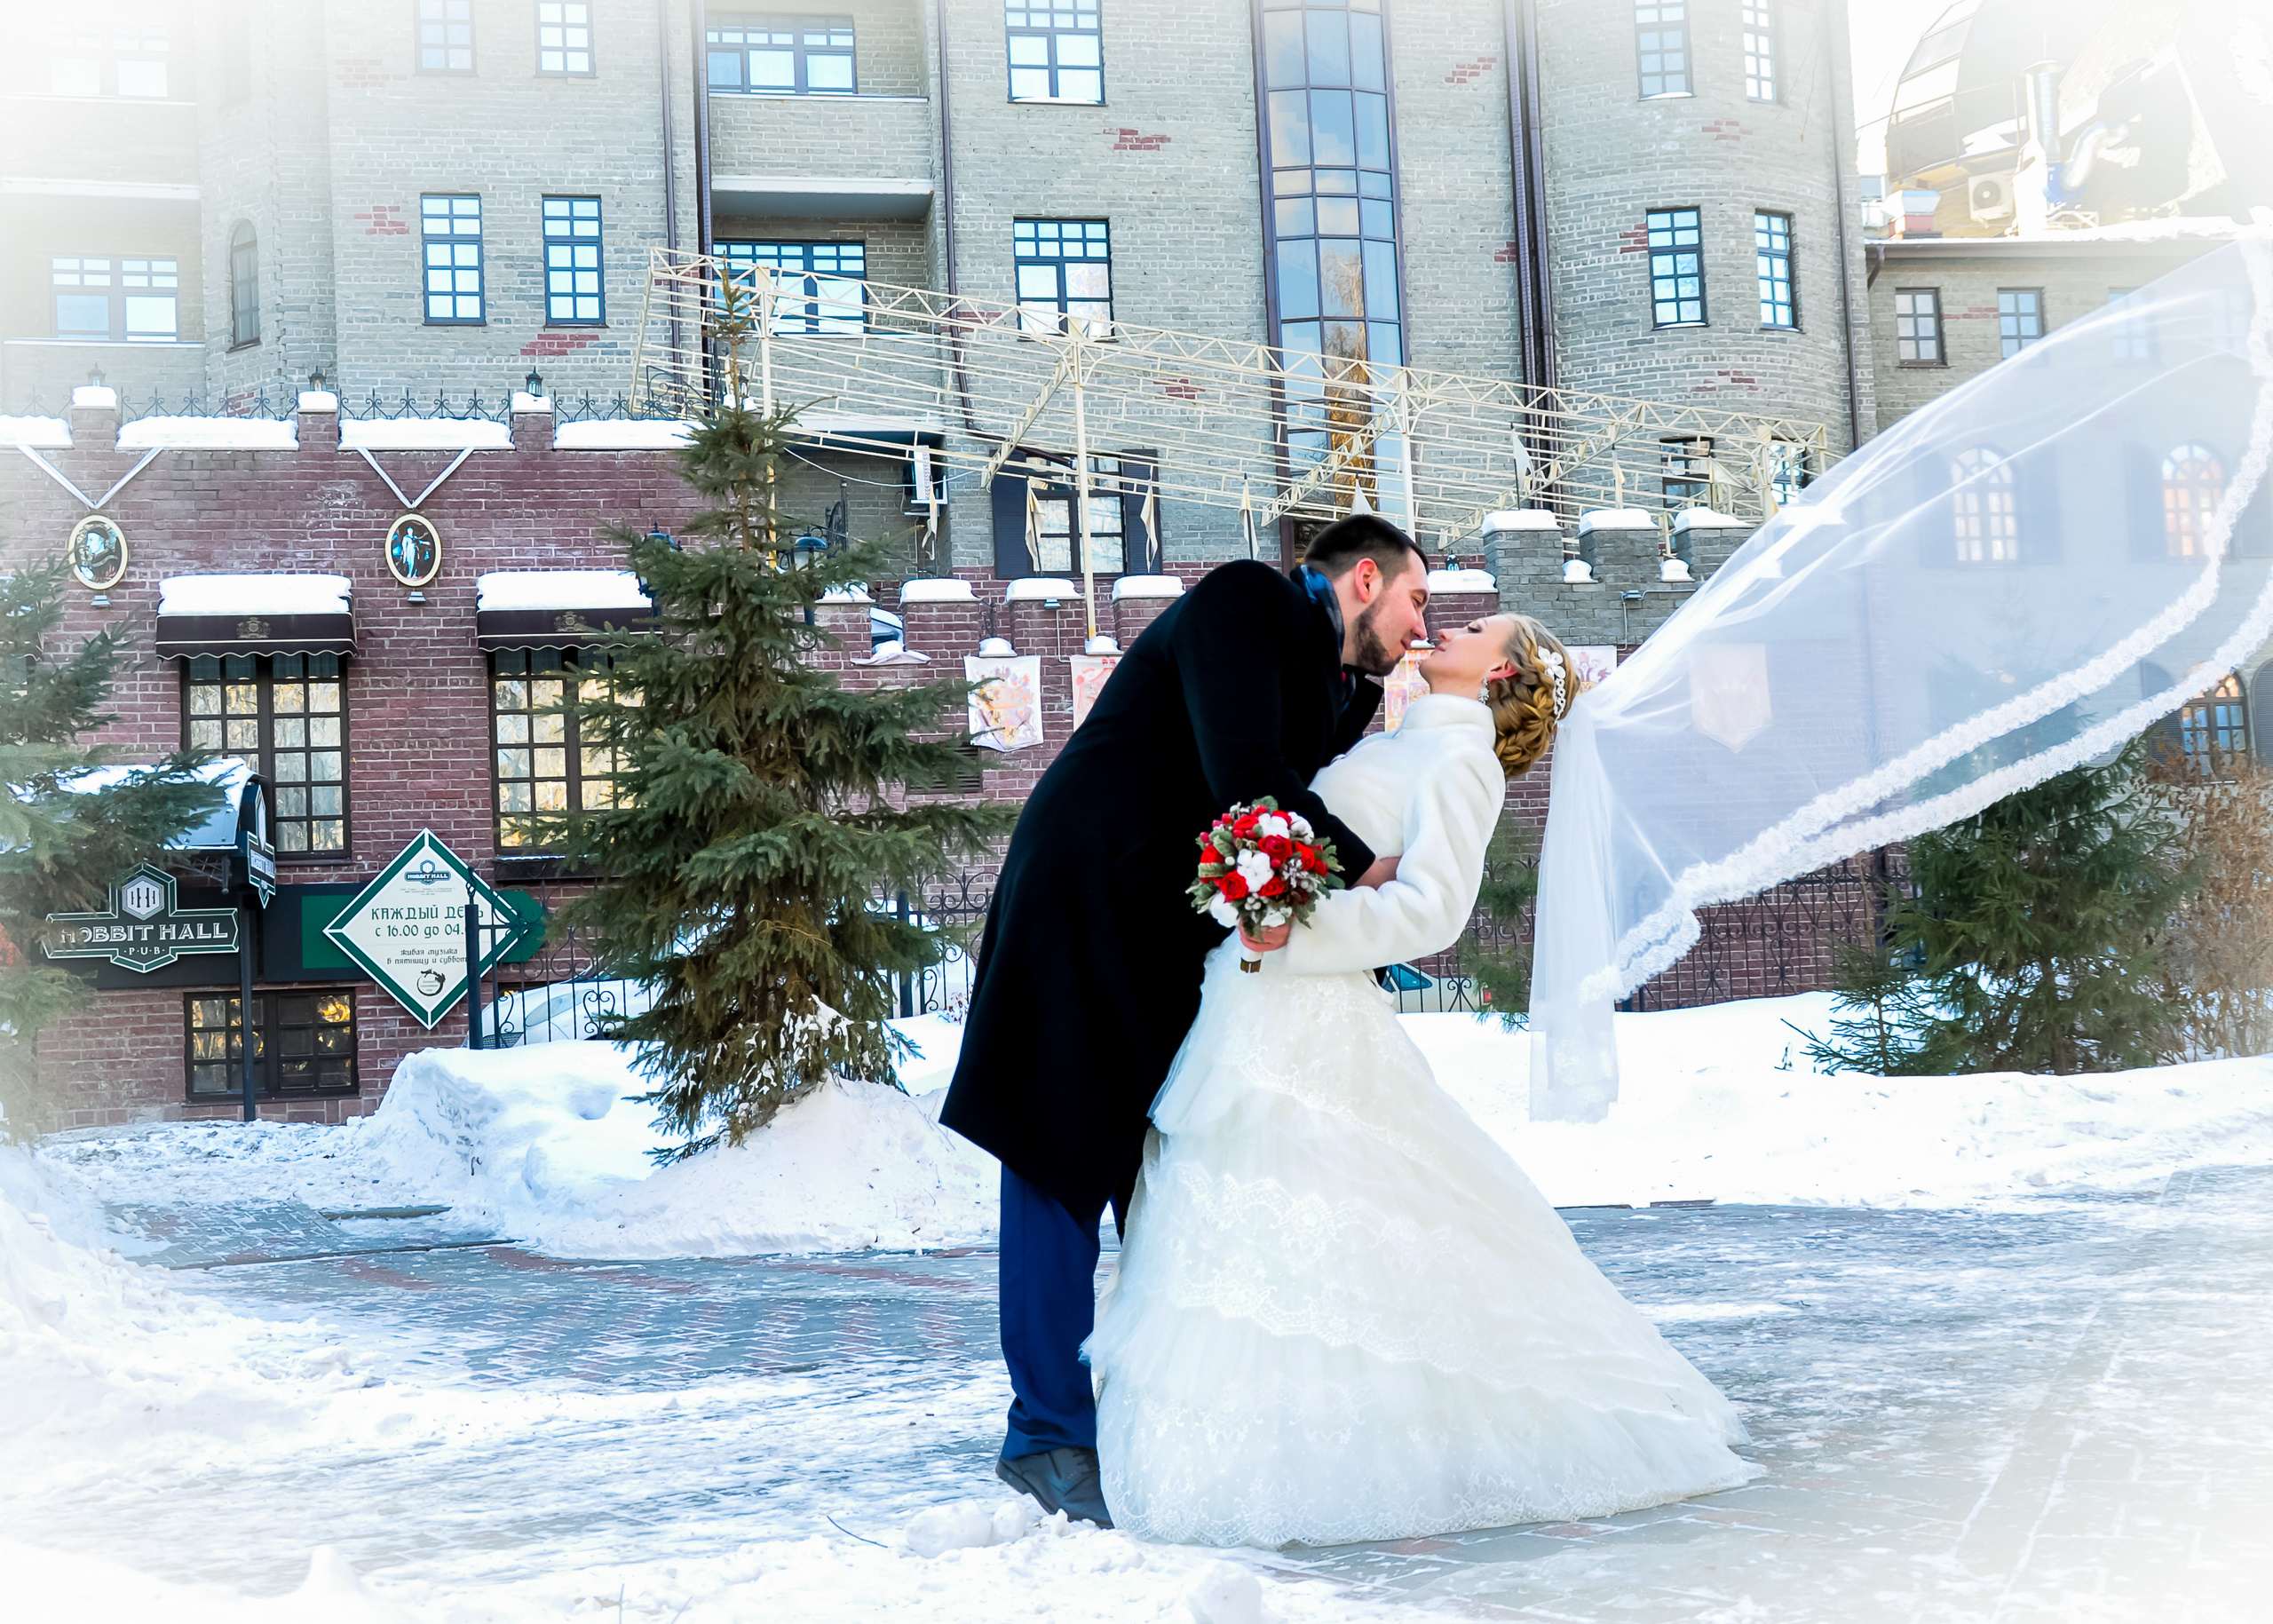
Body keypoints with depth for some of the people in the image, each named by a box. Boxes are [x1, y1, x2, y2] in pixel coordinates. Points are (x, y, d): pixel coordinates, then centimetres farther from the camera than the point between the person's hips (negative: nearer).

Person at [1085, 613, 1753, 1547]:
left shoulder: (1460, 756, -3)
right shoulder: (1395, 748, 23)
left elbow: (1432, 908, -14)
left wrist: (1301, 931, -23)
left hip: (1306, 1023, -8)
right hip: (1253, 1011, 8)